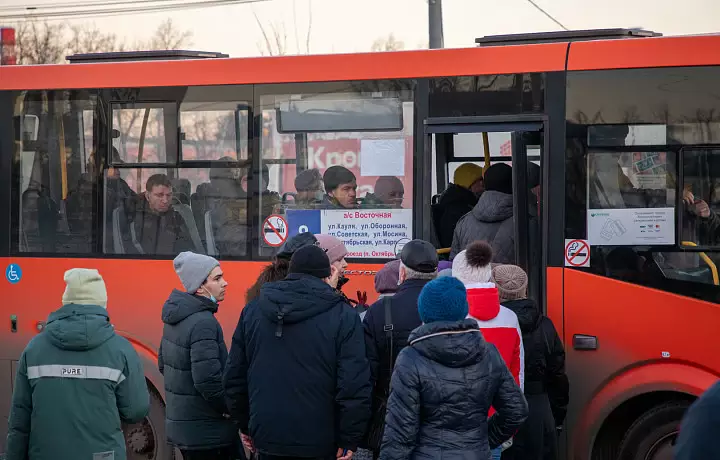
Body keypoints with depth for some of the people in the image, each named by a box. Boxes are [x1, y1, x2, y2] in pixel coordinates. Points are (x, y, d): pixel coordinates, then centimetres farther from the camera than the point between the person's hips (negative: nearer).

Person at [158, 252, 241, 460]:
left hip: (181, 425, 9)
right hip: (206, 433, -9)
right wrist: (230, 409, -13)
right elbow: (207, 379, -28)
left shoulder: (176, 318, 7)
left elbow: (164, 364, 18)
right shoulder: (203, 323, -21)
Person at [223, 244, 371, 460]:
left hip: (267, 442, 3)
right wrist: (349, 440, -6)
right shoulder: (342, 315, -8)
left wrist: (246, 425, 20)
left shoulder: (252, 311, 5)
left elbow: (234, 377, 9)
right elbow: (354, 385, -14)